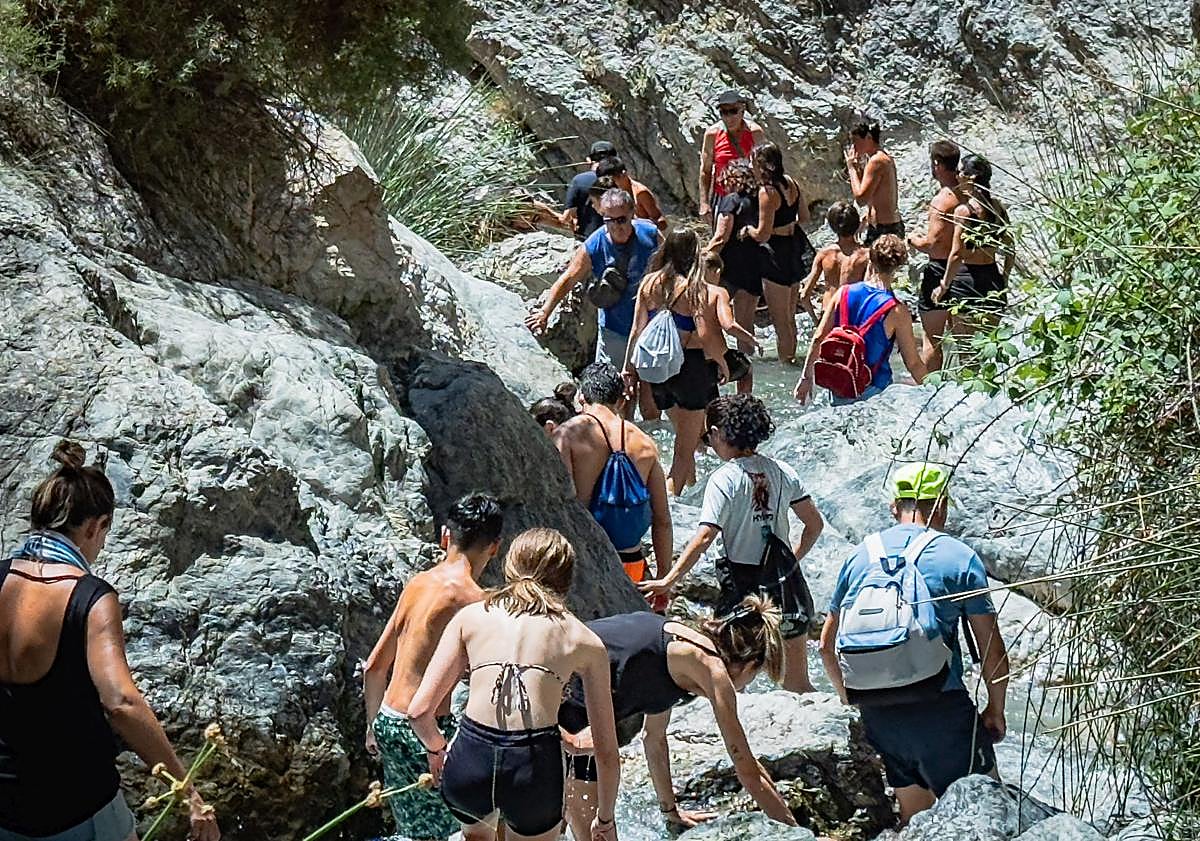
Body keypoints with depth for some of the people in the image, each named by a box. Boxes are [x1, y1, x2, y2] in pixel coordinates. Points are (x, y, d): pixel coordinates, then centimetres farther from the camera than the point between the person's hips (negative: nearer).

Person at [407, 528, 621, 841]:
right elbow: (607, 752, 12)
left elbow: (419, 710, 6)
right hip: (536, 768, -2)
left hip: (469, 764, 2)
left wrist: (436, 749, 28)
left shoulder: (471, 616, 13)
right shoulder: (585, 642, 11)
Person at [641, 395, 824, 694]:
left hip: (742, 582, -5)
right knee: (796, 685, 15)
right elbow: (815, 524, 9)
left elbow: (704, 537, -20)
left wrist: (669, 581, -20)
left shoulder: (724, 479, -12)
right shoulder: (781, 471, 4)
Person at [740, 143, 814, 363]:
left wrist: (747, 230, -2)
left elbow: (762, 235, -21)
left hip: (777, 253, -9)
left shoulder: (767, 192, -22)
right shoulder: (790, 182, 2)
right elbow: (804, 216, 13)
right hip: (796, 246, 9)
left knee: (780, 320, 3)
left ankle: (785, 362, 10)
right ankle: (791, 358, 32)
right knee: (790, 317, 21)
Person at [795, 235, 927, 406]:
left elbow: (818, 338, 3)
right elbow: (913, 363, -7)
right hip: (873, 390, -5)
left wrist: (806, 378, 11)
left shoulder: (844, 293, -1)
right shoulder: (897, 312, -11)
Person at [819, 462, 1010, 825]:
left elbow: (827, 645, 15)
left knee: (914, 815, 18)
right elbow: (993, 652, -2)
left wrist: (852, 700, 27)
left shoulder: (859, 556, 11)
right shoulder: (959, 557, -1)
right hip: (940, 709, -5)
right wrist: (996, 710, 12)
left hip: (876, 713, 5)